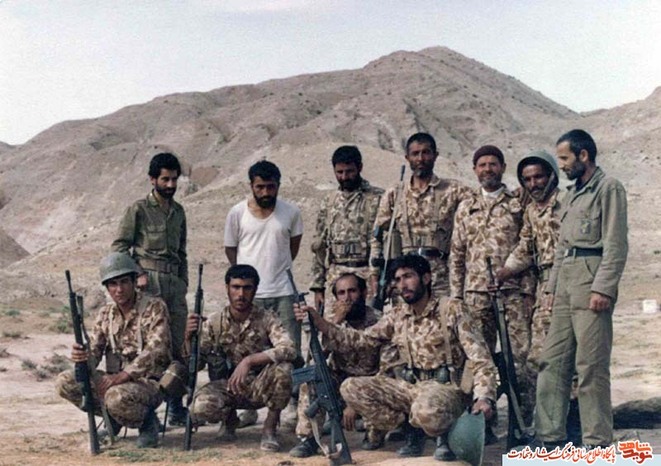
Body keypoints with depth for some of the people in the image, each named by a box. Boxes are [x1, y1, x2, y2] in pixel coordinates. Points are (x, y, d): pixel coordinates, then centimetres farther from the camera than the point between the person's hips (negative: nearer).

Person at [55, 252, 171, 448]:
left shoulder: (154, 307, -10)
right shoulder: (106, 314, 7)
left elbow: (156, 350, -22)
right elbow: (94, 351, 0)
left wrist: (123, 376, -33)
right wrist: (81, 356, -26)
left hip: (149, 383, -6)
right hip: (115, 381, 6)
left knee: (117, 397, -37)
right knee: (65, 382, -11)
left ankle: (147, 421, -4)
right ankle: (112, 419, 7)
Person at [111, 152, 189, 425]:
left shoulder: (178, 212, 17)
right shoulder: (138, 210, 0)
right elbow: (118, 248, -2)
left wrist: (184, 284, 14)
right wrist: (137, 275, -11)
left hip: (175, 284, 6)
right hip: (148, 283, -6)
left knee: (178, 346, 8)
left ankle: (177, 409, 16)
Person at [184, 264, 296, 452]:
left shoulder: (267, 319, -12)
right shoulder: (214, 322, -5)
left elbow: (289, 350, -28)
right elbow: (196, 364, -5)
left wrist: (249, 360, -37)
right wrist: (188, 337, -25)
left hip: (260, 387, -1)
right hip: (227, 386, 1)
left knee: (282, 368, -32)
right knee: (201, 406, -30)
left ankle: (269, 428, -8)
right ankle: (230, 417, 9)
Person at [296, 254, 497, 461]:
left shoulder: (452, 309, -8)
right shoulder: (397, 316, 9)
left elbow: (480, 357, -13)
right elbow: (362, 339, 9)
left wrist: (484, 397, -27)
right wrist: (319, 322, -1)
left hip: (446, 387, -6)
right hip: (411, 386, 6)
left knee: (426, 412, -41)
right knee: (351, 388, -8)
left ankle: (445, 432, -2)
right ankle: (414, 431, 0)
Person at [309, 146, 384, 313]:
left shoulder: (377, 199, 1)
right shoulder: (329, 202, 14)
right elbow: (319, 247, 15)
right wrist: (318, 286, 9)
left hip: (367, 274, -3)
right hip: (335, 276, 4)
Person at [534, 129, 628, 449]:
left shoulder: (608, 188, -3)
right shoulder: (572, 194, 22)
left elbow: (616, 245, -11)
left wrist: (603, 288, -19)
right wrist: (552, 286, 16)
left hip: (591, 282, -8)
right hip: (565, 284, 8)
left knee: (591, 366, -7)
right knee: (553, 362, 6)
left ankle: (598, 443, 0)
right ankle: (550, 435, 12)